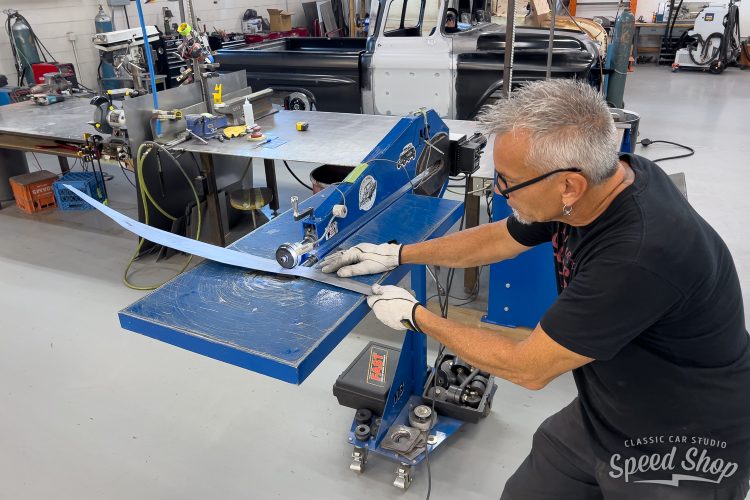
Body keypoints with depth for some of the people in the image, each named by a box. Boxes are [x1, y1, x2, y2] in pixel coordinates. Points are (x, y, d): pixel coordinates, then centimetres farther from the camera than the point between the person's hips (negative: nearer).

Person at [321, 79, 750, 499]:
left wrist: (416, 316, -14)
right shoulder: (596, 179, -13)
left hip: (683, 452, -6)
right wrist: (397, 254, 7)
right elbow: (499, 237, 5)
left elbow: (527, 368, -26)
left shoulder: (642, 253, -37)